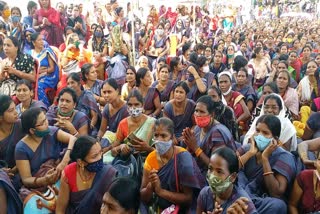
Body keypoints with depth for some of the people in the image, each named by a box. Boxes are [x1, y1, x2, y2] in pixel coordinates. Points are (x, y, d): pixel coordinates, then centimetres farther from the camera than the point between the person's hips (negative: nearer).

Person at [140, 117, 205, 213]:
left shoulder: (183, 158, -17)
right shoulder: (151, 158, -5)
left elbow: (188, 198, -15)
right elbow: (143, 198, -1)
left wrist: (160, 191, -20)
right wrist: (150, 186, -19)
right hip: (159, 209, 4)